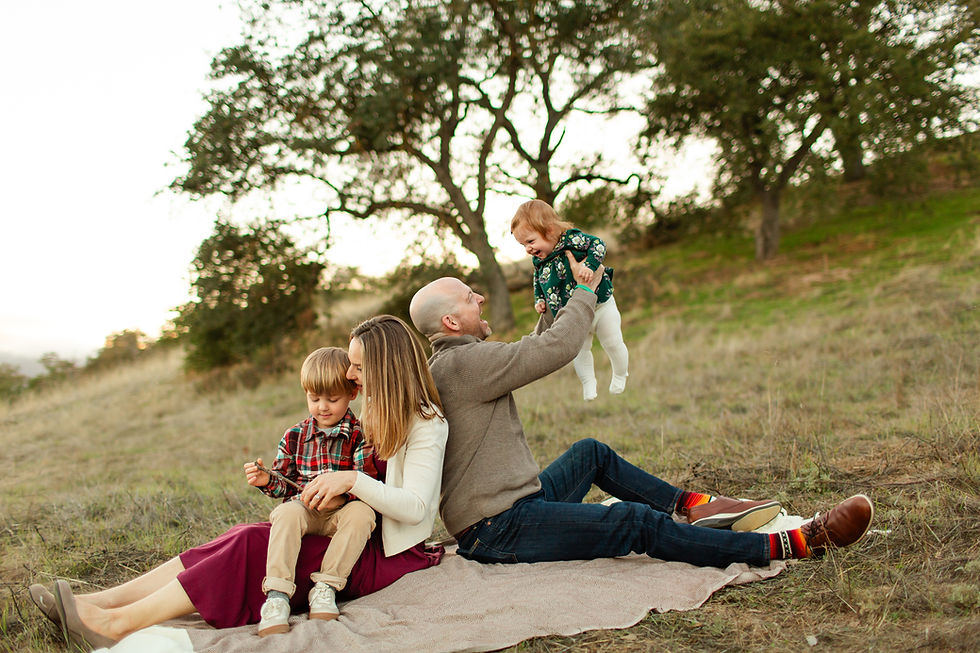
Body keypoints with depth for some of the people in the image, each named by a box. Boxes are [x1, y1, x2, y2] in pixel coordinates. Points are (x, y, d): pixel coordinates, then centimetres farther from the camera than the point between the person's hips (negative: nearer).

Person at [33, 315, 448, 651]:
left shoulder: (426, 424, -11)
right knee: (246, 539, -12)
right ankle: (101, 601, -17)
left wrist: (352, 480, -27)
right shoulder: (379, 412, 16)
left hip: (392, 557, -8)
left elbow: (415, 506, -20)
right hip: (362, 537, 8)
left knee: (254, 547, -23)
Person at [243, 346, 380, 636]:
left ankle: (326, 587, -27)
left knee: (362, 512, -34)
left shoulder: (361, 435, 3)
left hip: (343, 511, -1)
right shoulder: (295, 435, 13)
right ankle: (277, 595, -37)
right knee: (287, 512, -32)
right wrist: (267, 481, -7)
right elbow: (284, 483, 16)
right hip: (304, 508, 2)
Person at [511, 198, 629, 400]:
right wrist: (539, 302, -2)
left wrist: (590, 266, -37)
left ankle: (620, 375, 37)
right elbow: (538, 285, 13)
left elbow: (598, 245, -24)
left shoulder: (572, 239, -22)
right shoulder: (538, 262, -3)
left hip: (601, 306, -5)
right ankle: (588, 383, 36)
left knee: (613, 344, 10)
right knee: (578, 351, 12)